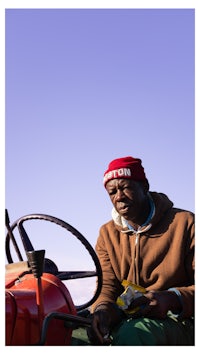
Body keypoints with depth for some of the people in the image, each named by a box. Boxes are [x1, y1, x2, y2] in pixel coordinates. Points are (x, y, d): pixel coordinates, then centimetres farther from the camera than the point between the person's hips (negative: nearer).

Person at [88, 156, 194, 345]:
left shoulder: (184, 223, -1)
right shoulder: (107, 233, 13)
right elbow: (108, 285, 4)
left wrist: (172, 299, -23)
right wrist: (103, 309, -20)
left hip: (176, 320, -4)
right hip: (124, 319, 5)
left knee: (132, 332, -39)